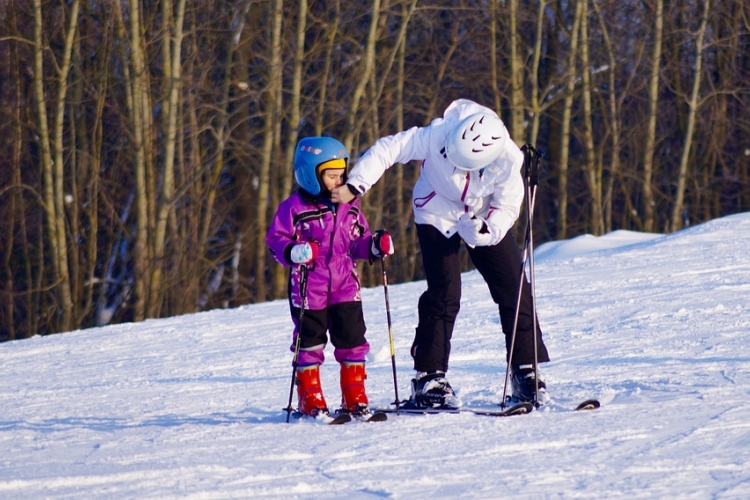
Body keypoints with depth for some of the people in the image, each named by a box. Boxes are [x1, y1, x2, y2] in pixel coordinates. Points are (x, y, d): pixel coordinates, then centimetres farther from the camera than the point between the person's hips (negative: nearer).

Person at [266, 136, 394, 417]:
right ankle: (310, 399, 12)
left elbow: (358, 241, 16)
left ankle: (355, 398, 10)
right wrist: (295, 252, -25)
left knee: (352, 339, 2)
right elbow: (275, 241, -6)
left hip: (345, 287, 4)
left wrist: (375, 246, -3)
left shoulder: (349, 206, 10)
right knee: (310, 342, 3)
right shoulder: (294, 208, -6)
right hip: (308, 289, -4)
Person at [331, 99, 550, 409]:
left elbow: (507, 208, -15)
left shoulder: (508, 159, -28)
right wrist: (354, 187, -31)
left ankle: (526, 370, 6)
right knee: (444, 293, -14)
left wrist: (484, 229, -35)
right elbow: (387, 150, -24)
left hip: (485, 221, 2)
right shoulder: (437, 136, -33)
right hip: (438, 217, -2)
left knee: (514, 289, -4)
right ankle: (428, 378, -7)